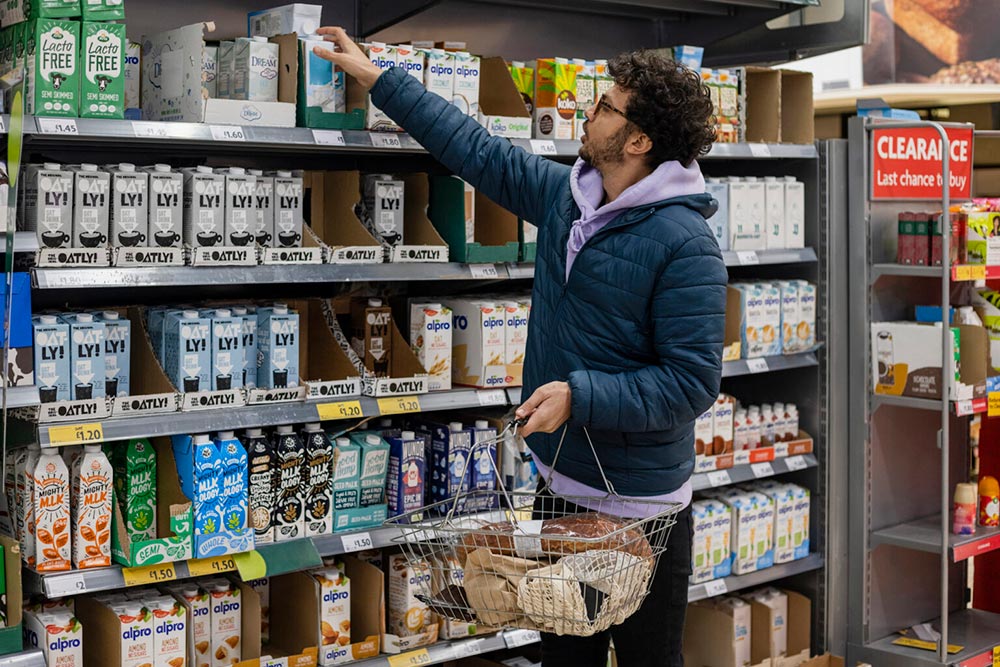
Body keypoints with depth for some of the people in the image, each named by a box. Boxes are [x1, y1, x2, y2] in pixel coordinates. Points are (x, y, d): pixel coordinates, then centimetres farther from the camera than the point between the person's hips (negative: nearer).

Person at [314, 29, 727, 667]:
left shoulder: (685, 245, -20)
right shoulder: (567, 195, 2)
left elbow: (692, 382, -23)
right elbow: (481, 151, 13)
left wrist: (580, 395, -27)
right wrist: (379, 79, 16)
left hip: (639, 503, -7)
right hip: (564, 482, 8)